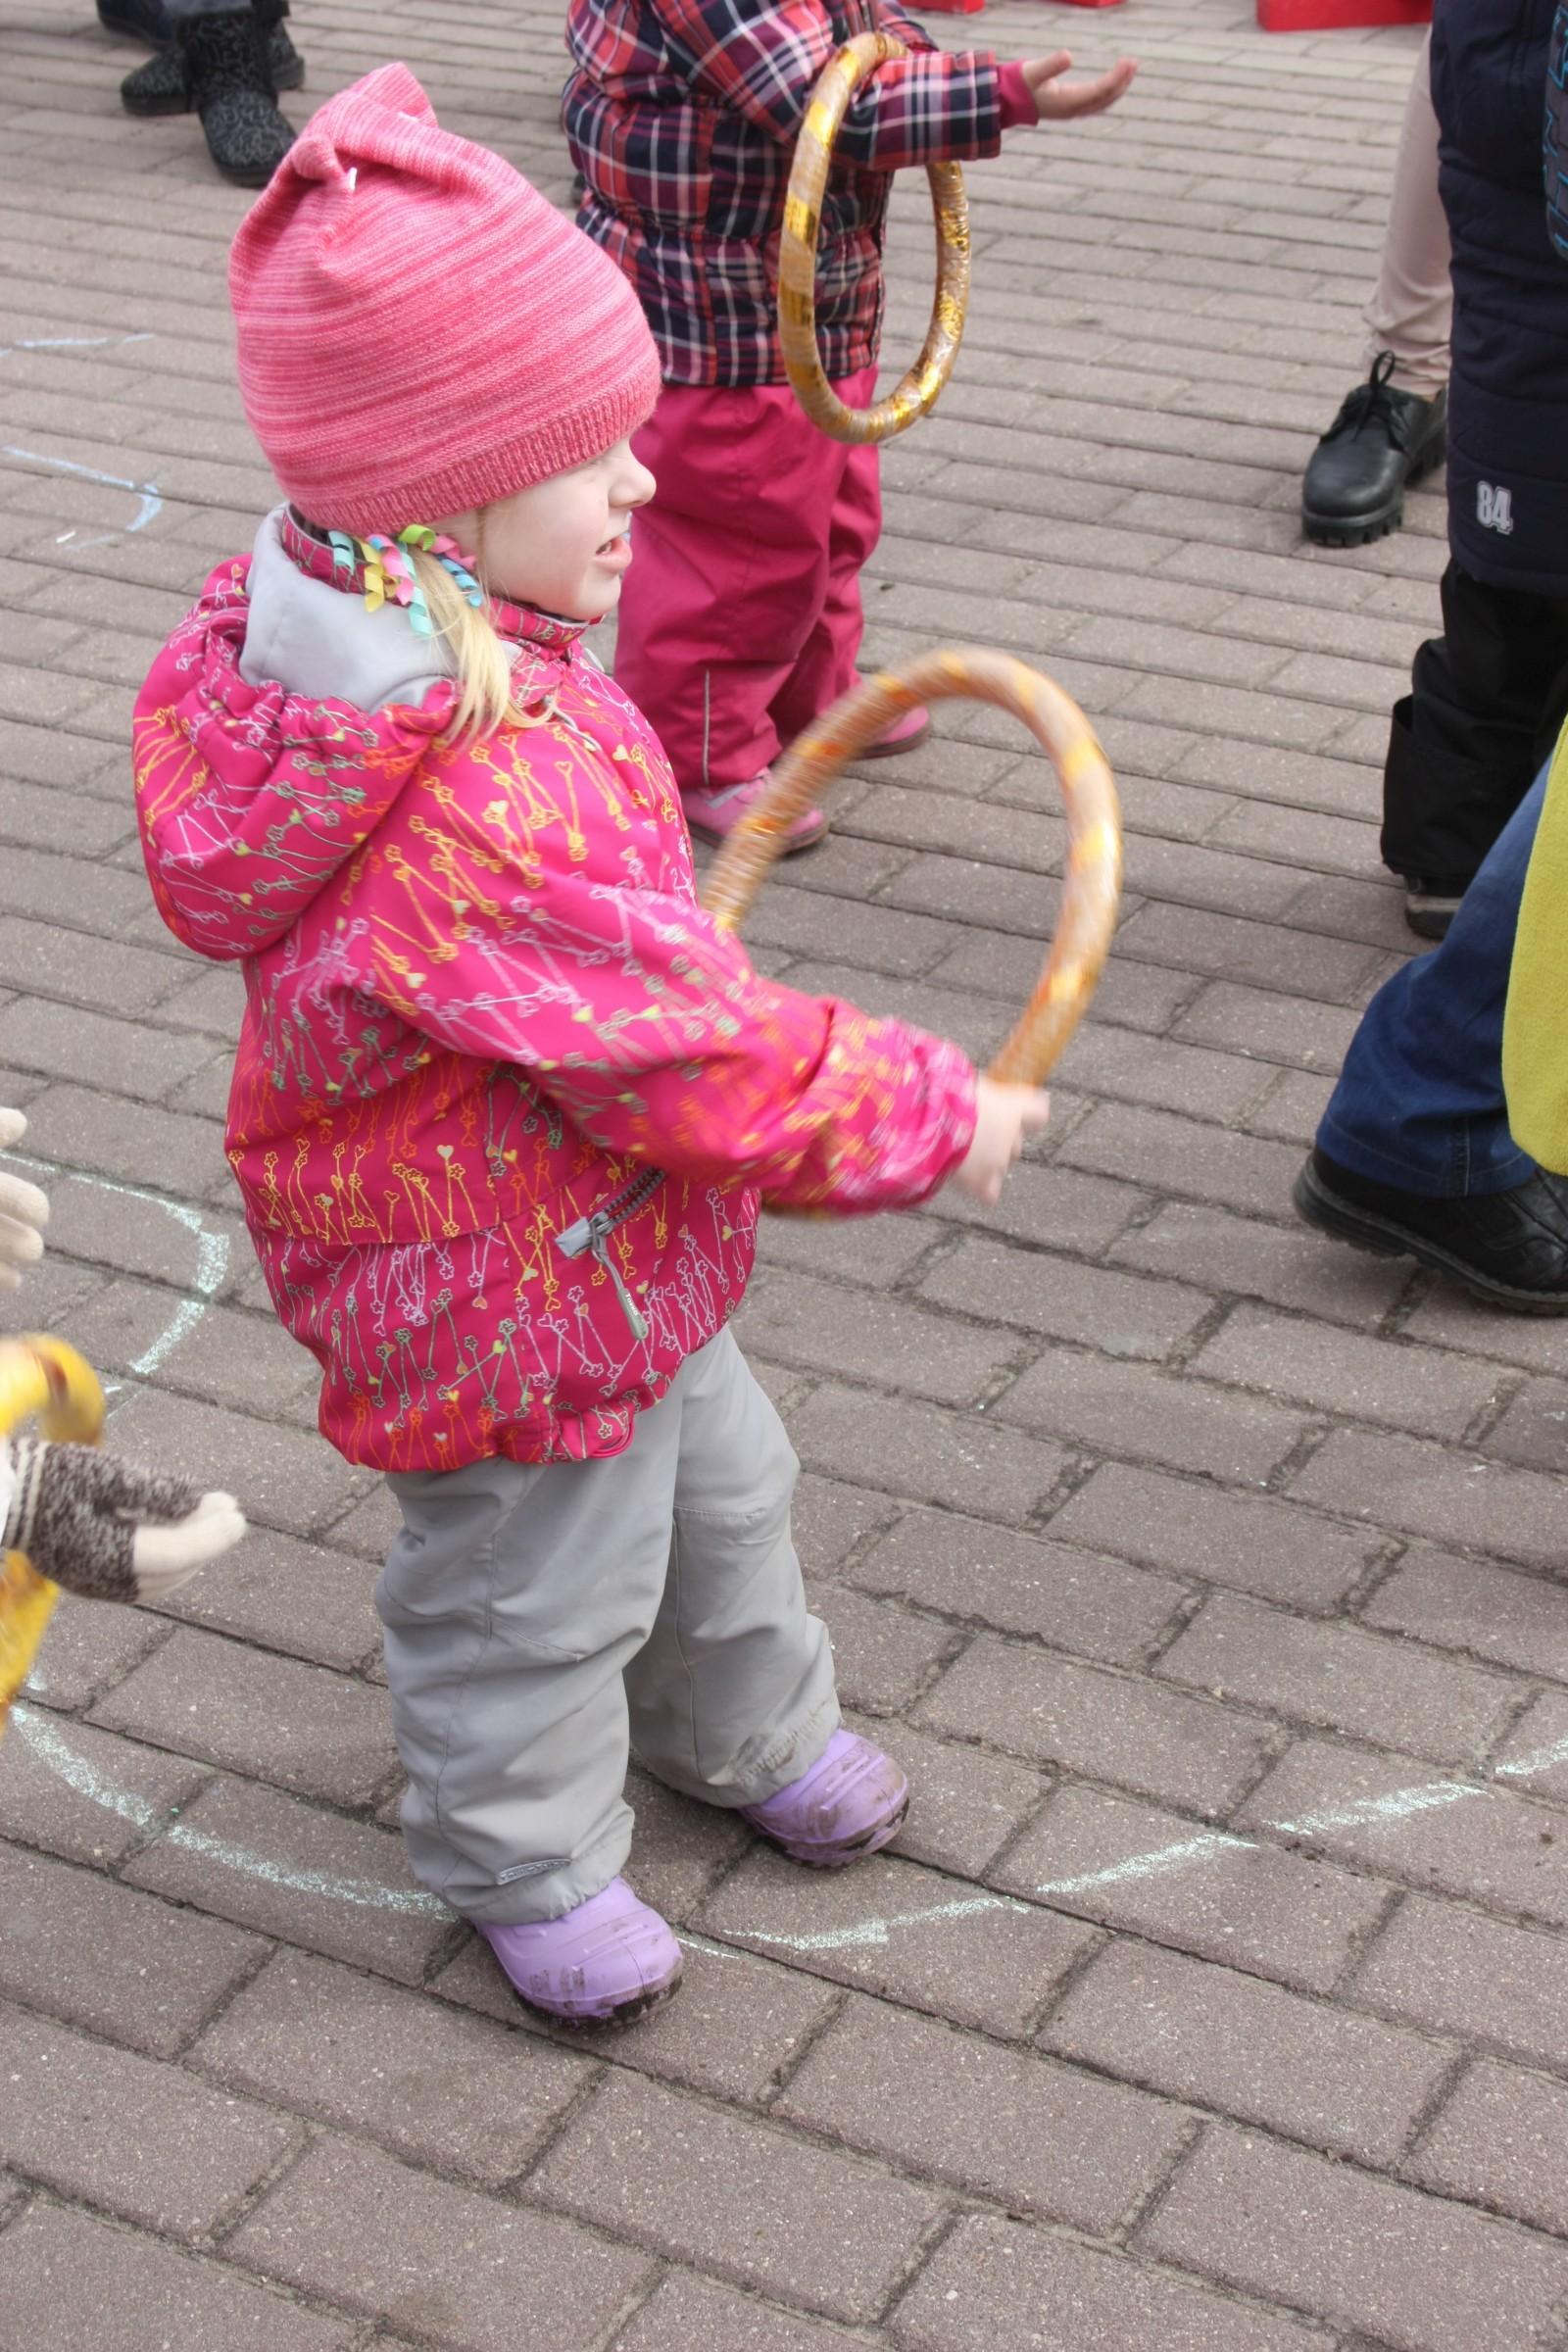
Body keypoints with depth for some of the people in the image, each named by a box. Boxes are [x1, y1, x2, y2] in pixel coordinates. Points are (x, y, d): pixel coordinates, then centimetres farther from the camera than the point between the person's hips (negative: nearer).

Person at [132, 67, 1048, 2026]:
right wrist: (939, 1119, -19)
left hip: (617, 1244, 10)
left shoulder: (350, 640, -8)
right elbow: (703, 1070, -33)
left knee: (713, 1477, 29)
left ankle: (746, 1725, 54)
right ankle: (529, 1865, 41)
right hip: (510, 1305, -10)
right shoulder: (485, 807, -41)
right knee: (536, 1593, 16)